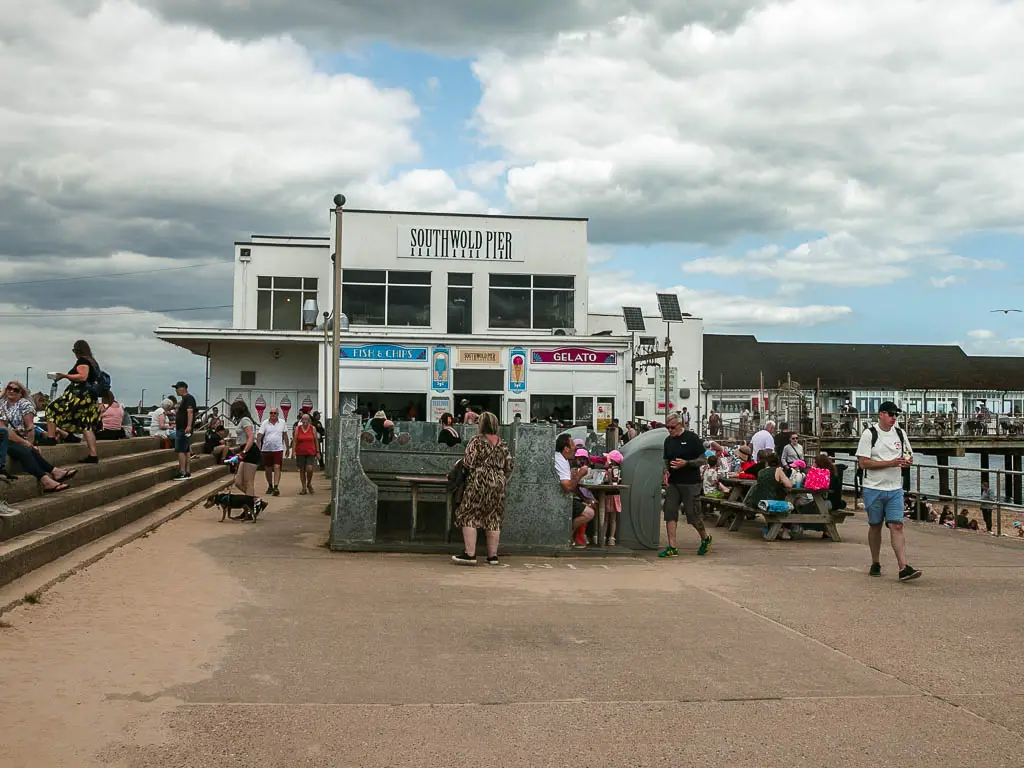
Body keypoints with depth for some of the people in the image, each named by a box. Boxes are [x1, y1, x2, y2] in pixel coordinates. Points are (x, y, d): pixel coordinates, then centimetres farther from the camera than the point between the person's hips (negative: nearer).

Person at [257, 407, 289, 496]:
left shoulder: (282, 423, 5)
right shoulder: (265, 423, 1)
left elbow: (285, 435, 13)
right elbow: (259, 436, -2)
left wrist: (287, 448, 15)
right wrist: (258, 448, -12)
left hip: (278, 449, -1)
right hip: (266, 449, 1)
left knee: (277, 468, -13)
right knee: (267, 469, 11)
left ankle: (276, 487, -17)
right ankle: (270, 486, 29)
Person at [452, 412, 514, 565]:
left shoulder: (477, 441, -9)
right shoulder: (503, 444, 8)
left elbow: (468, 463, -13)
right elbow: (509, 467, 10)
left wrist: (460, 462, 9)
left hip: (479, 483, -5)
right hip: (498, 484, 5)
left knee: (469, 516, 1)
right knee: (494, 518, 9)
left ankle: (470, 554, -4)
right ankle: (493, 555, 11)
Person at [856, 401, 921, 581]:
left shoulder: (900, 434, 9)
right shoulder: (869, 434, -6)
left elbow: (909, 457, 20)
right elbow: (863, 463, -12)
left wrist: (907, 461, -5)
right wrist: (889, 463, -19)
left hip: (895, 489, 3)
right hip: (874, 489, -3)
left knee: (897, 526, -7)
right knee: (875, 526, 9)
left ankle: (903, 568, -14)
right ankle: (875, 564, 23)